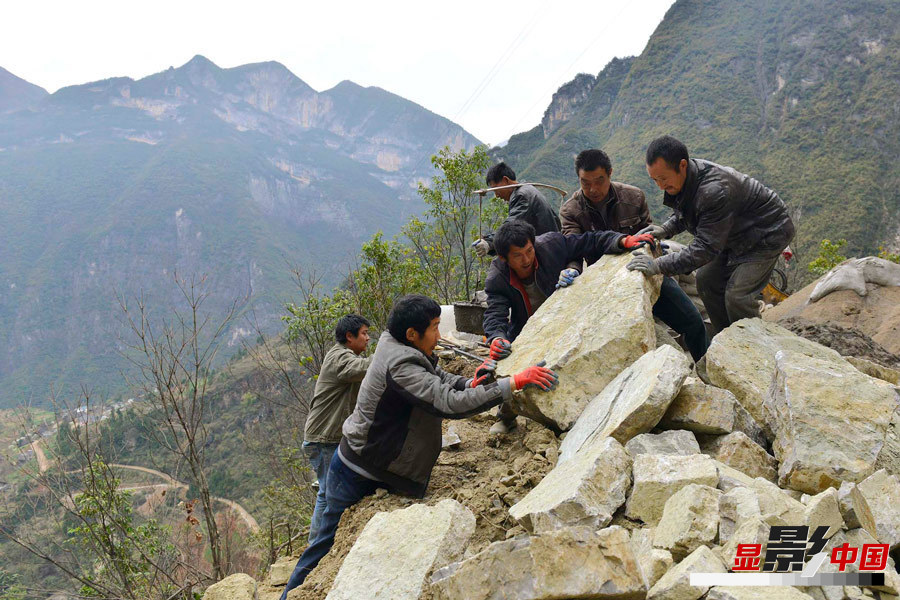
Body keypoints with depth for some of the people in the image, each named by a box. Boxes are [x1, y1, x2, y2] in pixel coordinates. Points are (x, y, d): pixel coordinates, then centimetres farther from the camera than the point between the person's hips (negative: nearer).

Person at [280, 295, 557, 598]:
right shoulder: (400, 366, -29)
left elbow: (438, 378, 13)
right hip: (357, 478, -9)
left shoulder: (397, 349, 2)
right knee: (331, 545, 5)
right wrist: (515, 382, -35)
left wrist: (469, 384, -9)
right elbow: (449, 403, -37)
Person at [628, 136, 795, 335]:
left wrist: (659, 266, -43)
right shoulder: (680, 177, -11)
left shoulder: (715, 190, -39)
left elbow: (706, 247, -38)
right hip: (736, 236, 9)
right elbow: (682, 214, 10)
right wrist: (665, 230, -12)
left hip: (768, 232, -9)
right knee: (706, 281, 8)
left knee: (737, 296, -16)